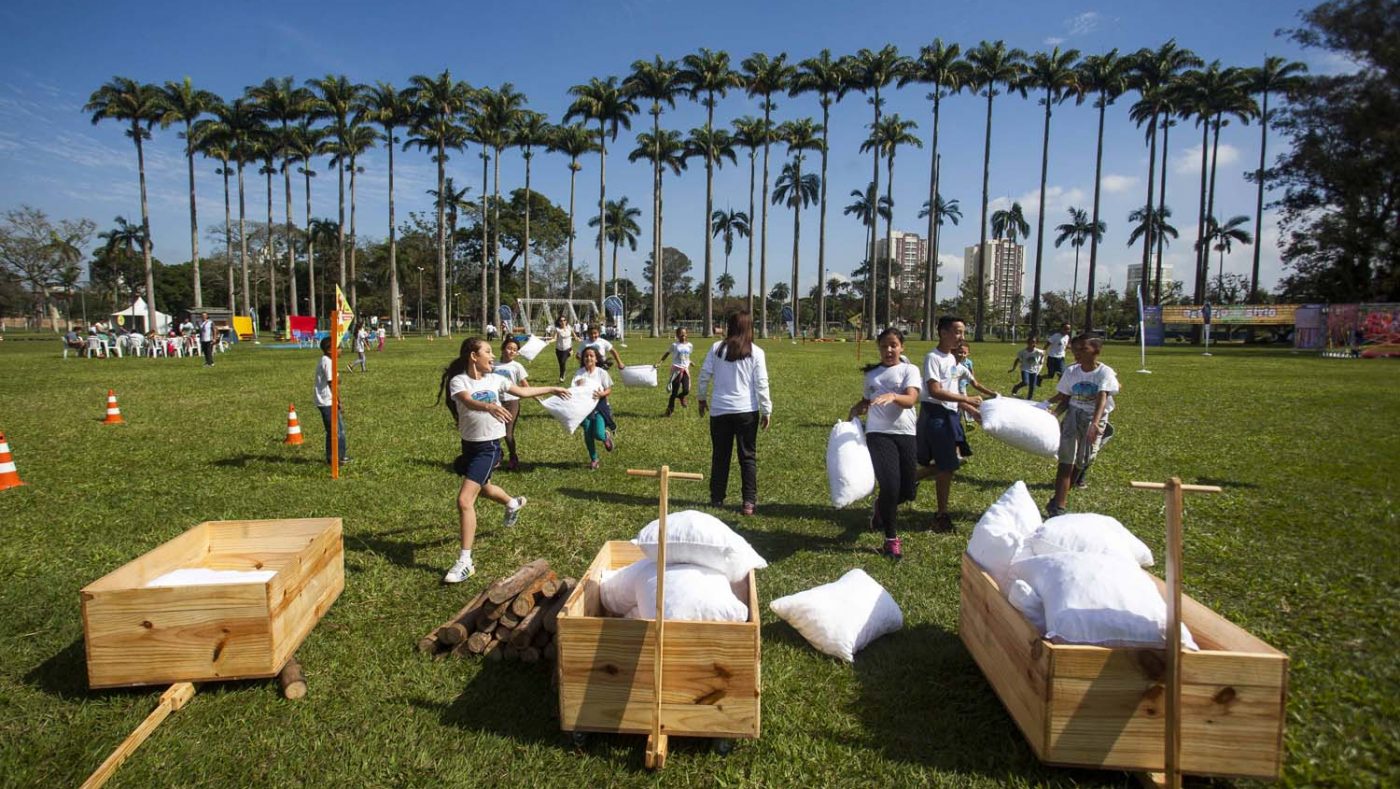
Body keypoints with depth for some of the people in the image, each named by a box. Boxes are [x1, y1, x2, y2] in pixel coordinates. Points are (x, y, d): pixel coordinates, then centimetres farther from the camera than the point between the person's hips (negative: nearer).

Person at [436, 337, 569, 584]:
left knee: (464, 501, -12)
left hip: (489, 447, -2)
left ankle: (465, 562, -5)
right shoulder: (458, 380, -10)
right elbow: (468, 402, -32)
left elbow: (522, 391, 15)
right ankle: (514, 503, 62)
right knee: (483, 488, 27)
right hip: (469, 445, 2)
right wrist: (489, 406, -53)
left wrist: (552, 389, 22)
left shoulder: (494, 379, -1)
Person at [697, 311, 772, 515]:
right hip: (747, 411, -1)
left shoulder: (717, 348, 0)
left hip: (720, 410, 2)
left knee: (720, 456, 13)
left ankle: (716, 498, 20)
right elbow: (761, 384, -5)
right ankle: (749, 502, 2)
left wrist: (702, 398, 18)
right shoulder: (756, 352, -5)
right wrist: (766, 410, 2)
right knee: (748, 456, 6)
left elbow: (704, 375, 4)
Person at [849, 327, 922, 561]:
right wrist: (854, 411, 8)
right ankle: (891, 539, 7)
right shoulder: (871, 373, 14)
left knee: (908, 490, 4)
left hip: (904, 434, 0)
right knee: (890, 485, -13)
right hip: (878, 434, 1)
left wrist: (893, 396, -35)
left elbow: (911, 400, -15)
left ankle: (882, 505, 40)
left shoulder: (909, 370, 2)